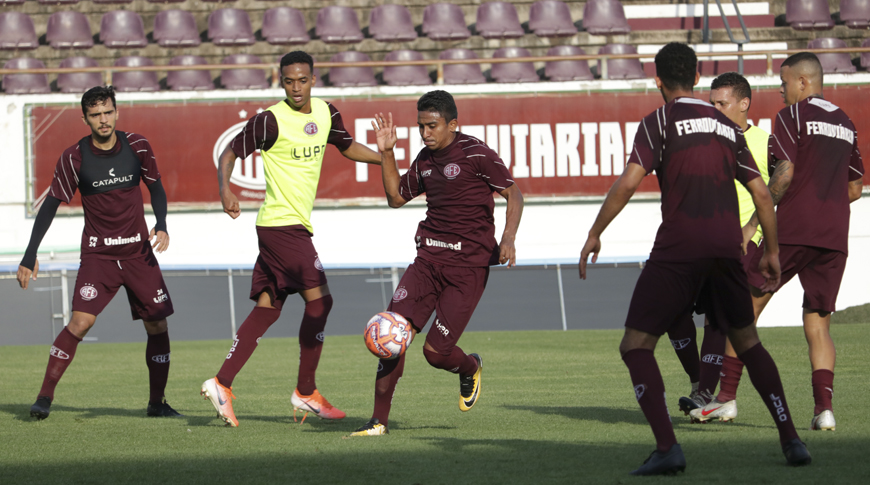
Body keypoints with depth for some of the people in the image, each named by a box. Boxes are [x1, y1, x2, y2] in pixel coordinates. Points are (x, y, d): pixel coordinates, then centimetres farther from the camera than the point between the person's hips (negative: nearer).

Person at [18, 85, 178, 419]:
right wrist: (30, 255, -8)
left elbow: (156, 187, 13)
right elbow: (50, 205, -3)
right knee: (81, 321, -19)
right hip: (97, 254, -3)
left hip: (138, 251, 3)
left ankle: (157, 403, 17)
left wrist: (162, 225, -5)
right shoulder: (74, 158, -8)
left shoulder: (137, 147, -2)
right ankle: (45, 397, -12)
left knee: (157, 326, 1)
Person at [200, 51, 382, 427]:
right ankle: (306, 392, 1)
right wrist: (225, 189, -26)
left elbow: (347, 147, 25)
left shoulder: (326, 113, 8)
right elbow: (230, 152, -8)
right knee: (319, 299, -8)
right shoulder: (271, 121, -13)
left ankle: (222, 384, 5)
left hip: (295, 225, 8)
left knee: (267, 307, 6)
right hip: (282, 224, -8)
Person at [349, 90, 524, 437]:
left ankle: (470, 369, 29)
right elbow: (396, 197, 25)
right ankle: (379, 421, -6)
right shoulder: (426, 159, 13)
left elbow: (513, 193, -6)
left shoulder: (476, 154, -7)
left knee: (435, 351, -8)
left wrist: (508, 237, -21)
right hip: (429, 259, 6)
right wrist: (386, 153, 13)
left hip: (468, 266, -5)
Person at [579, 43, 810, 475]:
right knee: (747, 341, 21)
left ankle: (667, 447, -16)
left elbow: (628, 183, -11)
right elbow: (761, 194, 16)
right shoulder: (727, 126, 16)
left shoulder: (660, 121, 0)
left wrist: (594, 234, -3)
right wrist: (771, 251, 25)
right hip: (726, 246, 5)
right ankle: (791, 440, 15)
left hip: (678, 249, -5)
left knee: (636, 345, 0)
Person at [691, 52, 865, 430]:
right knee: (818, 322, 7)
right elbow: (855, 188, 20)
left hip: (792, 230, -6)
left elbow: (784, 174, -12)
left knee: (747, 305, 3)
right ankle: (824, 406, -9)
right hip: (834, 236, 6)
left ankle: (727, 397, 1)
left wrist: (755, 222, -7)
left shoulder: (791, 116, -3)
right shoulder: (845, 124, 17)